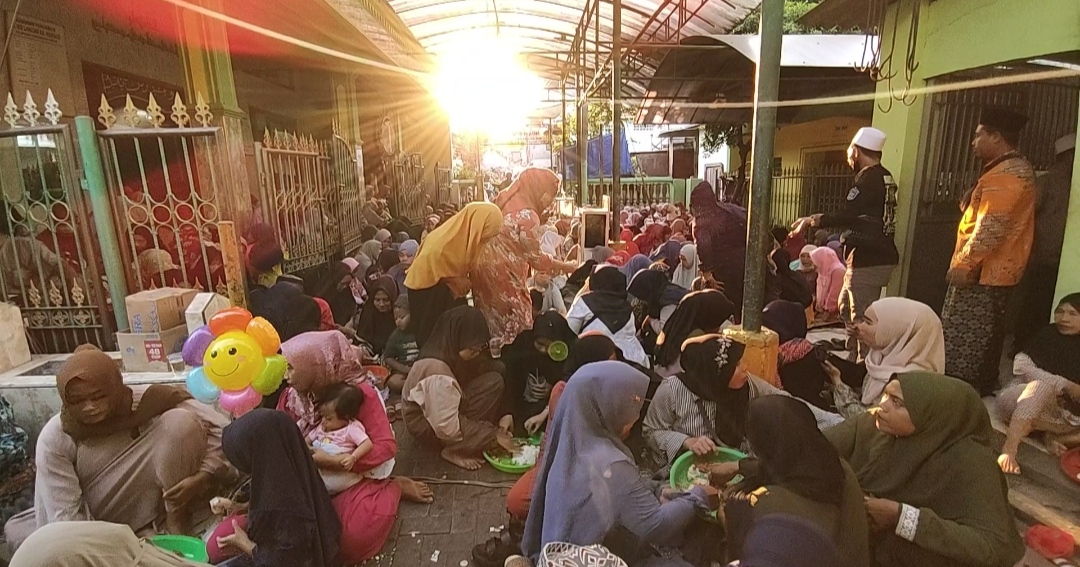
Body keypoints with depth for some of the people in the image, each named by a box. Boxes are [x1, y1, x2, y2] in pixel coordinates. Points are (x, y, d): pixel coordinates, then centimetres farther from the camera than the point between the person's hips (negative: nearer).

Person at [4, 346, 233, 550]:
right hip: (101, 530, 2)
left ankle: (177, 521, -12)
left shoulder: (150, 402, -19)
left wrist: (201, 479, -34)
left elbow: (223, 430, -24)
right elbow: (64, 516, -17)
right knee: (17, 532, -17)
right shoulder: (55, 439, -15)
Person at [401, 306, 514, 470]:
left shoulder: (451, 354, -7)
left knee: (494, 380, -8)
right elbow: (447, 429, -34)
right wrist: (495, 435, -27)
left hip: (445, 408, 9)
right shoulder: (438, 372, -34)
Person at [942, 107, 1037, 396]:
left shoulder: (1005, 174, -18)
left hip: (982, 274, -11)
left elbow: (991, 228, -25)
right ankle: (980, 393, 27)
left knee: (961, 343, -6)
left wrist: (964, 264, -21)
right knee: (983, 342, 18)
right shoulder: (1017, 168, 17)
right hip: (996, 272, 11)